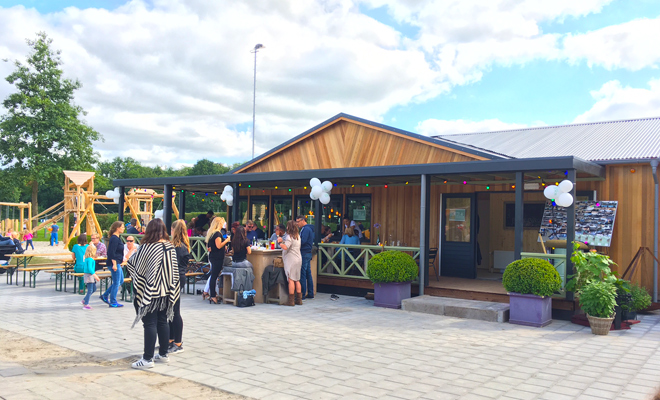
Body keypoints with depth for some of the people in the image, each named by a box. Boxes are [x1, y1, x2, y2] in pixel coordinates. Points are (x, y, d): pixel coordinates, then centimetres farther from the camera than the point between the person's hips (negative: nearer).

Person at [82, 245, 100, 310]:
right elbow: (89, 268, -27)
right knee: (90, 290, -5)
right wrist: (95, 275, -25)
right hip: (89, 275, -10)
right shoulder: (90, 259, -18)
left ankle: (85, 300, 23)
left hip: (86, 275, 10)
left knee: (94, 289, 18)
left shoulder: (85, 259, 12)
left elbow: (83, 268, 20)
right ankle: (86, 304, -2)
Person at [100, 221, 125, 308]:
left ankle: (104, 296, 23)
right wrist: (114, 264, -24)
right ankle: (113, 302, 7)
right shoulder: (114, 239, -17)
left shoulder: (116, 238, 15)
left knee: (121, 280, 17)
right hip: (114, 263, -11)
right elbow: (112, 253, -22)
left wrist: (121, 259, 27)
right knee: (116, 282, -3)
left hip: (117, 263, 11)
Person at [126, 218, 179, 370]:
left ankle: (148, 359, 3)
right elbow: (175, 269, 7)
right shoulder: (170, 247, 1)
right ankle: (163, 354, 22)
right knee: (163, 322, 13)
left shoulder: (146, 248, -15)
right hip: (166, 292, 6)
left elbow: (131, 264, -4)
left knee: (150, 324, -1)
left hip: (150, 293, -6)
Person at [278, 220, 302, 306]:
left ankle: (291, 300, -6)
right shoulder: (298, 236, 15)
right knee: (297, 280, 12)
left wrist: (280, 243, -7)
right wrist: (282, 240, 18)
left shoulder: (289, 236, -12)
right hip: (298, 259, 8)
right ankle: (299, 299, 14)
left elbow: (285, 247, -22)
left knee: (291, 279, -6)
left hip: (291, 260, -8)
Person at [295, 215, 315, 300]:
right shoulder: (308, 228, 19)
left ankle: (302, 294, -4)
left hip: (304, 254, -10)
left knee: (302, 274, -7)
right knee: (308, 274, 12)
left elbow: (302, 241, -21)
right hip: (308, 253, 10)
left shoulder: (306, 229, -12)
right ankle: (310, 293, 16)